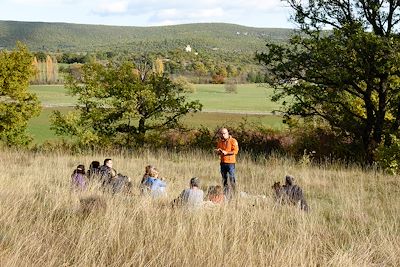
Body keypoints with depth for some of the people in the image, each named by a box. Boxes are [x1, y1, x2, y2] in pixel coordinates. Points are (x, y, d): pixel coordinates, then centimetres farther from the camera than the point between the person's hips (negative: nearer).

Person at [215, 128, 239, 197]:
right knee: (224, 178, 10)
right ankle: (225, 193, 17)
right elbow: (217, 151, 20)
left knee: (232, 177, -8)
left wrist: (226, 152, -19)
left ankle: (234, 193, -2)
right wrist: (217, 151, -4)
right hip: (222, 162, 6)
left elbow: (235, 151, -12)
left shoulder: (233, 141, -5)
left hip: (230, 162, -6)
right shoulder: (220, 141, 13)